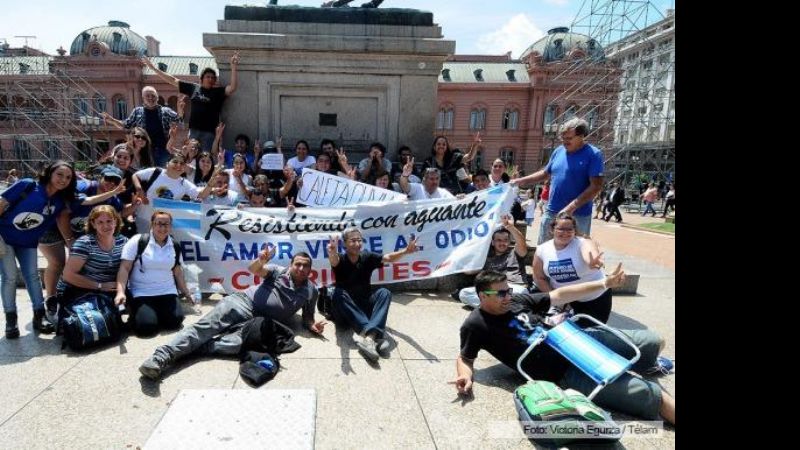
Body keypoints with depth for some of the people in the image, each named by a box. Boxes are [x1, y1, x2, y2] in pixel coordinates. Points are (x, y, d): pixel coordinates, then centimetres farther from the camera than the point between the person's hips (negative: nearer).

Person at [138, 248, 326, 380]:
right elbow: (254, 270, -6)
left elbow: (307, 317, 20)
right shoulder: (279, 271, 11)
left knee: (239, 343, -33)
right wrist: (261, 260, -31)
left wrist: (312, 325, -5)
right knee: (205, 327, -24)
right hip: (241, 302, 0)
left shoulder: (311, 291, 16)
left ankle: (189, 348, -30)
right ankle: (162, 355, -30)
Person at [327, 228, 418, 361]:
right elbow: (334, 261, -33)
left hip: (365, 306, 2)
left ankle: (369, 336, -45)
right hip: (345, 312, -2)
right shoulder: (341, 259, -8)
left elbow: (388, 258, -15)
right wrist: (332, 252, -59)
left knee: (384, 292, -22)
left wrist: (406, 251, -36)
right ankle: (375, 335, -49)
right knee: (338, 293, -32)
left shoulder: (367, 257, 0)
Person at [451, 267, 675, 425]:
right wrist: (466, 377, -28)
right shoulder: (475, 324, -9)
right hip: (564, 372, -7)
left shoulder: (517, 301, 5)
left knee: (653, 342, 6)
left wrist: (605, 283, 6)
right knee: (649, 394, -15)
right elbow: (465, 357, -3)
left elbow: (559, 295, 9)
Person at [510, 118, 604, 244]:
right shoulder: (559, 151, 8)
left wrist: (572, 207, -25)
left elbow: (596, 186, -17)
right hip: (551, 212, 6)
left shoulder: (593, 154, -10)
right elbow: (545, 173, 21)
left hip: (578, 215, -5)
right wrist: (520, 180, 12)